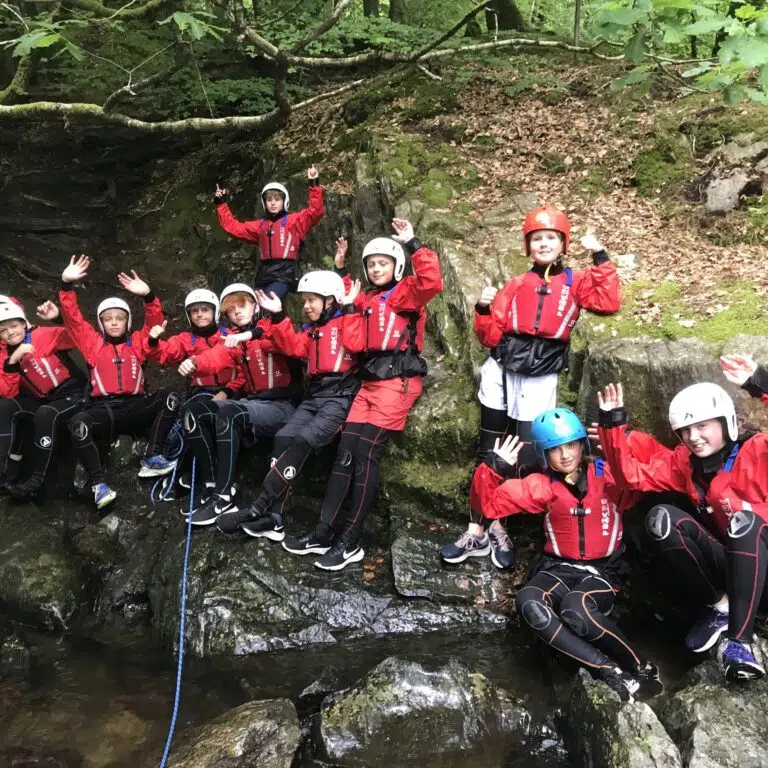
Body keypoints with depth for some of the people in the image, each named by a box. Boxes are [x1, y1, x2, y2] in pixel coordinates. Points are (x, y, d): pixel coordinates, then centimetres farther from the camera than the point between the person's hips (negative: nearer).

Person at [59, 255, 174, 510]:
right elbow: (72, 318, 9)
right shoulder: (92, 343, 19)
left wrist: (148, 296, -12)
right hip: (102, 409, -1)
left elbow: (155, 324, 7)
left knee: (168, 397, -26)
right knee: (78, 422, -34)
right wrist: (67, 285, -5)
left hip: (134, 408, 1)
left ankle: (153, 458, -24)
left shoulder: (138, 342, 20)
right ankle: (98, 484, -31)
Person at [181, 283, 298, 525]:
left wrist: (253, 333, -37)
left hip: (281, 406, -7)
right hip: (250, 402, 7)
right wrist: (195, 363, -28)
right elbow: (217, 356, -6)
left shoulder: (273, 327, 0)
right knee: (195, 412, -10)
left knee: (228, 414, -32)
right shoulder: (234, 339, 16)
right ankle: (211, 486, -11)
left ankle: (224, 496, -29)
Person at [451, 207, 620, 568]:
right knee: (489, 454, 6)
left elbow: (609, 302, -11)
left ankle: (498, 528, 20)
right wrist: (484, 310, -7)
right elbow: (491, 337, 9)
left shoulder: (575, 281, 9)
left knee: (523, 458, 1)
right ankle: (478, 530, 16)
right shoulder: (516, 285, 12)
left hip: (539, 380, -2)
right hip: (501, 372, 2)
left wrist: (600, 258, -10)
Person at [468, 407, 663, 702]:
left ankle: (639, 667, -12)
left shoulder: (611, 475, 0)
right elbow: (486, 504, 4)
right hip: (559, 568, 3)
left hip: (604, 571, -2)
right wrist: (493, 468, -11)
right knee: (529, 603, -32)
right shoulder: (541, 486, 4)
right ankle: (614, 673, -28)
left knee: (575, 608, -37)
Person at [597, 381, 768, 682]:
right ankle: (718, 607, -7)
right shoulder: (684, 462, 5)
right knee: (661, 518, -18)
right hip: (726, 568, 4)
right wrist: (613, 425, -7)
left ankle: (737, 639, -31)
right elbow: (633, 475, 3)